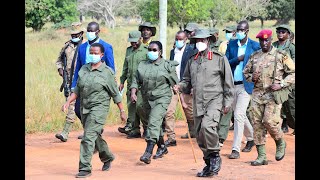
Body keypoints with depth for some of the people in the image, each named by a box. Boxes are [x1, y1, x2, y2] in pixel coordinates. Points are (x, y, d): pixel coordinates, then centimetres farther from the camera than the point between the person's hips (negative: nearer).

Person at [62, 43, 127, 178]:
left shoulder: (107, 72, -7)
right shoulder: (83, 69, 8)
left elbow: (115, 94, -2)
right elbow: (77, 89, 13)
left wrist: (122, 111, 0)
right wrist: (68, 102, 1)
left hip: (99, 107, -6)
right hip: (84, 108, 6)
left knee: (89, 137, -14)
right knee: (95, 136, 18)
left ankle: (85, 168, -12)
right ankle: (107, 157, 41)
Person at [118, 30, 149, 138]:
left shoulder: (146, 51, -4)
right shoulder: (129, 50, 16)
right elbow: (125, 67, 23)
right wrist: (122, 81, 18)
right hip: (130, 83, 6)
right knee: (131, 107, 6)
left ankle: (146, 128, 1)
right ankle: (134, 129, 11)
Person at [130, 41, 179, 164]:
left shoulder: (167, 66, -3)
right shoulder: (142, 65, 8)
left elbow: (175, 84, 1)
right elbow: (136, 81, 8)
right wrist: (133, 93, -7)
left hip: (162, 99, -6)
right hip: (147, 99, 6)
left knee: (154, 122, -20)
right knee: (156, 125, 15)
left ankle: (148, 152, -27)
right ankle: (162, 147, 35)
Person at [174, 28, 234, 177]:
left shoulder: (219, 58, 0)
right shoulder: (192, 60, 14)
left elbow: (228, 82, 1)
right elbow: (187, 80, 22)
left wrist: (227, 102, -4)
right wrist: (180, 86, 0)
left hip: (214, 100, -6)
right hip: (198, 102, 6)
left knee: (207, 126, -27)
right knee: (200, 136, 6)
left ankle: (215, 156, -7)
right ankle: (209, 164, 19)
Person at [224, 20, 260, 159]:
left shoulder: (255, 46, -2)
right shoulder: (231, 44, 8)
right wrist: (238, 59, -12)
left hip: (246, 85, -5)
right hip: (232, 85, 5)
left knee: (239, 115, -15)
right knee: (240, 115, 16)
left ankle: (236, 149, -13)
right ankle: (251, 139, 39)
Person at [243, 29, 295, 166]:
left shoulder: (281, 55, -1)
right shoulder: (254, 56, 12)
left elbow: (293, 73, 0)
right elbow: (245, 72, 21)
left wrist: (281, 84, -13)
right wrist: (251, 77, -1)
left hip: (273, 94, -4)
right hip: (257, 93, 4)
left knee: (269, 121, -16)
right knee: (257, 124, -1)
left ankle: (280, 143, 15)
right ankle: (261, 156, 5)